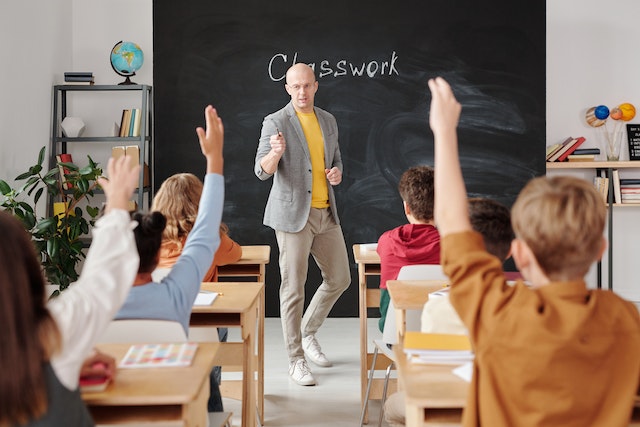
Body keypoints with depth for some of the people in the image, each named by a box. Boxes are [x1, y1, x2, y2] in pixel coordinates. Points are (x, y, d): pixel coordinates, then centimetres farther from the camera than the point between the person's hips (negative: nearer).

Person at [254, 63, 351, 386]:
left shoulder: (328, 121, 11)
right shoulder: (276, 122, -7)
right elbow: (262, 171, -14)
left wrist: (337, 173, -1)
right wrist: (275, 153, -35)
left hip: (326, 213, 6)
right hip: (293, 214, -6)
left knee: (340, 278, 13)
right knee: (293, 288, -2)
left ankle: (308, 333, 33)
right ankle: (295, 360, 8)